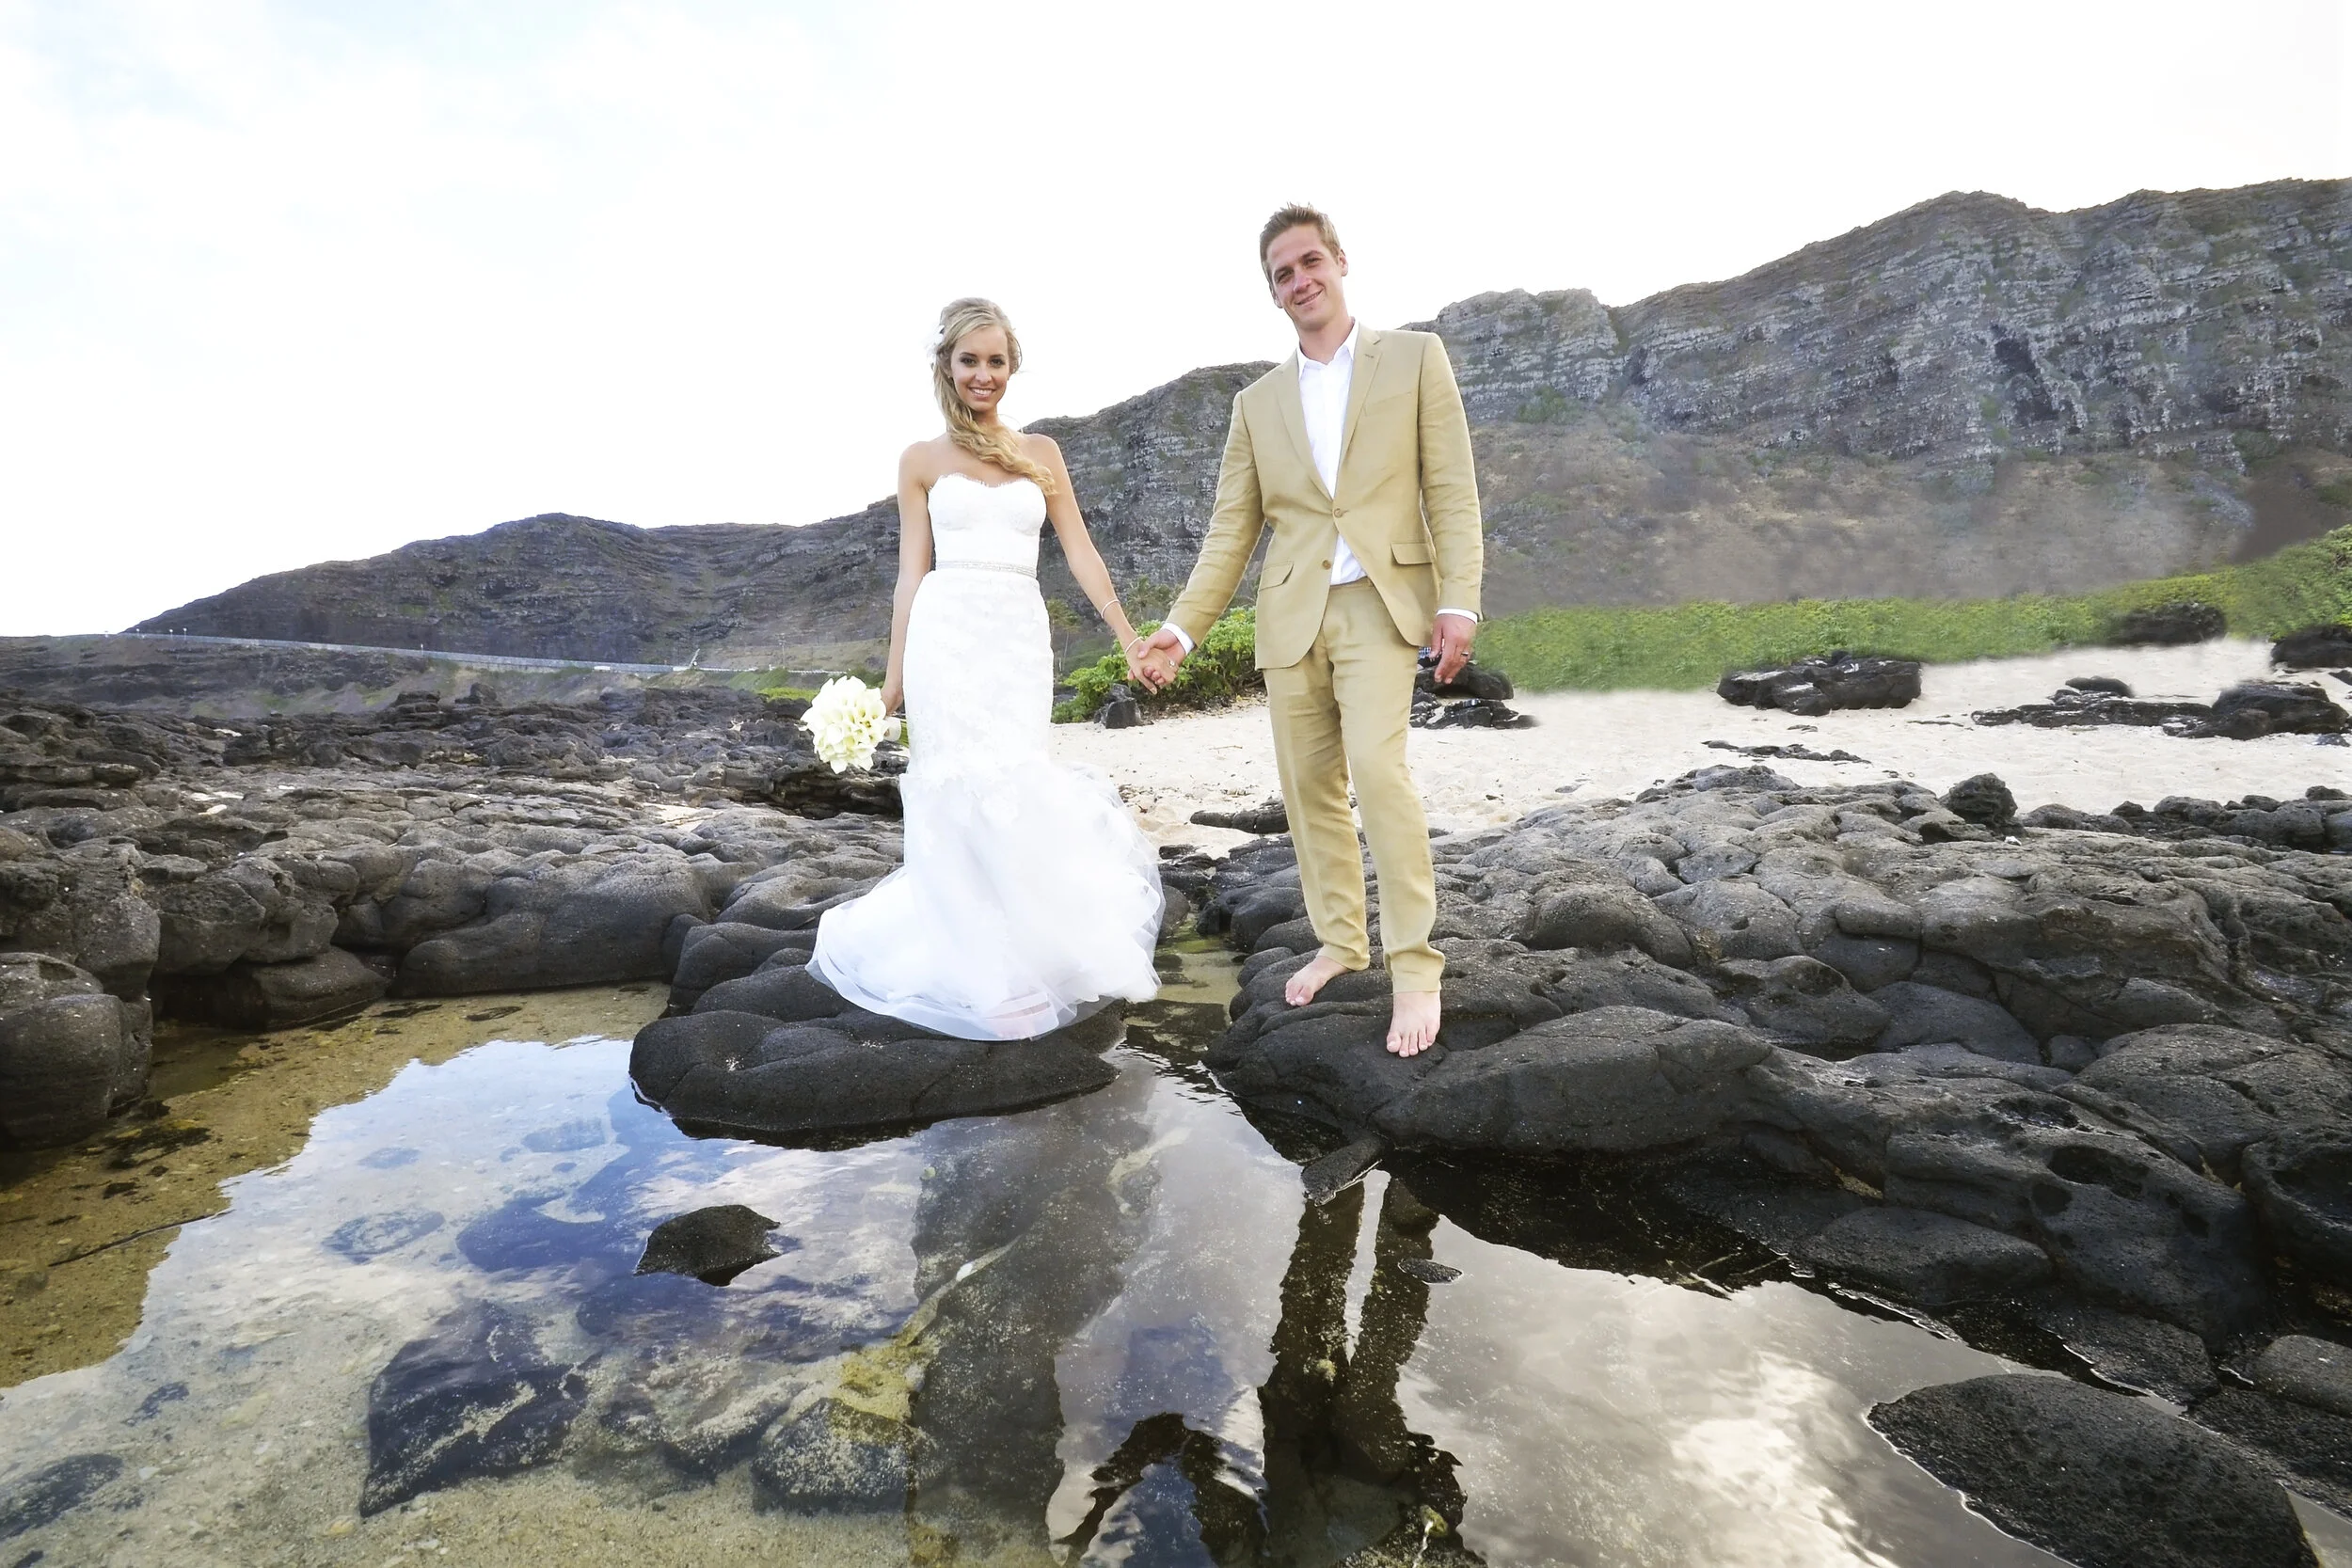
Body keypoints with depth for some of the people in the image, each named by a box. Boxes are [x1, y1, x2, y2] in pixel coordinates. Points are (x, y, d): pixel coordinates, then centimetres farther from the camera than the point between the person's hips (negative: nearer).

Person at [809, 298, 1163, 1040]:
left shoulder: (1041, 452, 13)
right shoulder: (923, 459, 9)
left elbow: (1080, 551, 9)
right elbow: (912, 571, 7)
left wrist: (1128, 635, -1)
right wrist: (894, 675, 3)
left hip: (1021, 637, 2)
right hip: (948, 633, -2)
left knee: (1009, 789, -2)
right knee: (969, 790, -5)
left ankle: (1015, 951, 17)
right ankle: (988, 974, 8)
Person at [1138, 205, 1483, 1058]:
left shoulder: (1415, 356, 6)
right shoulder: (1257, 401, 14)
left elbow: (1452, 490, 0)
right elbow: (1230, 530, 11)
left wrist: (1458, 602, -10)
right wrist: (1182, 627, 2)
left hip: (1379, 604, -4)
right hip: (1291, 614, 4)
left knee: (1375, 767, -21)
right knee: (1308, 786, 6)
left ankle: (1414, 968, -9)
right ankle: (1339, 940, 24)